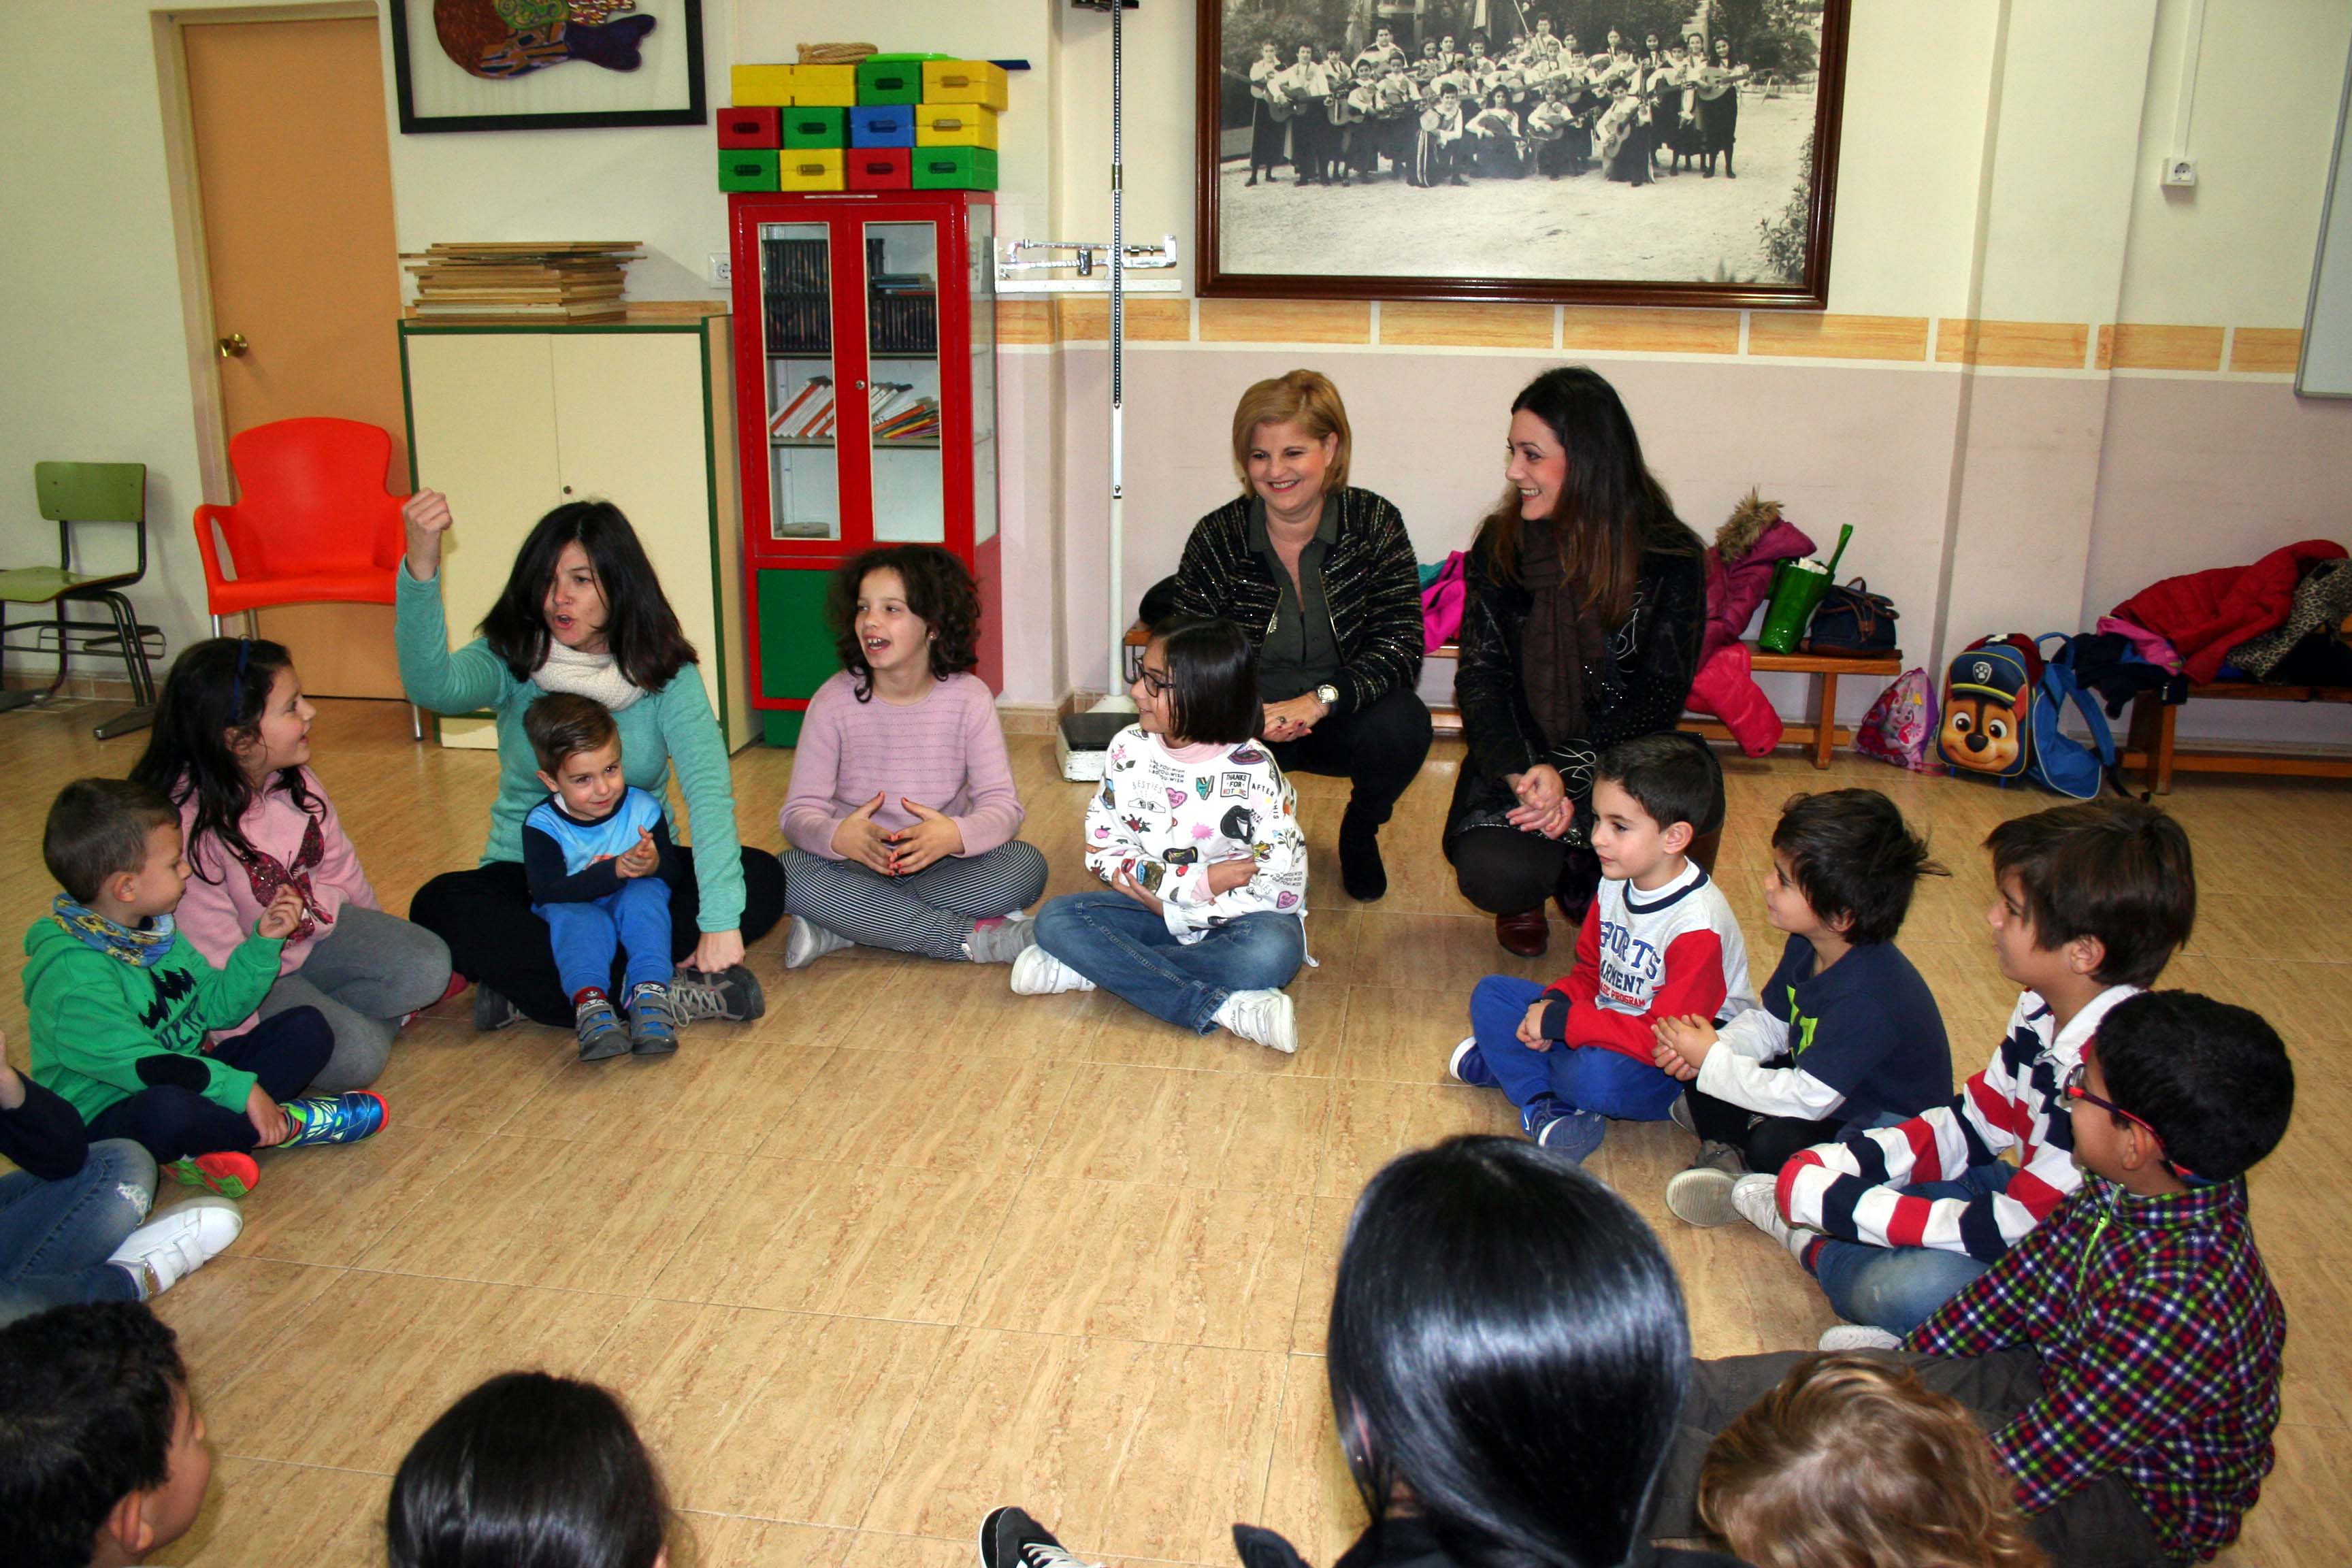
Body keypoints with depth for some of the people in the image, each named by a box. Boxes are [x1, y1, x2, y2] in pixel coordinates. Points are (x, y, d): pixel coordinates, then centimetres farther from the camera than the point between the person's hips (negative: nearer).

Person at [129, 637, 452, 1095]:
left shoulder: (295, 780, -7)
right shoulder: (184, 825, -29)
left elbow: (339, 867, 9)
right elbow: (214, 958, -25)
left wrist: (384, 947, 21)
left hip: (319, 928, 7)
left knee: (428, 967, -16)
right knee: (358, 1056, -25)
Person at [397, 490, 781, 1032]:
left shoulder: (667, 675, -8)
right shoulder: (511, 661, -6)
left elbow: (708, 788, -20)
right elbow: (434, 687, -30)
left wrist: (720, 921, -34)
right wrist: (420, 567, -46)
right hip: (531, 878, 0)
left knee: (761, 879, -25)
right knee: (440, 907, -30)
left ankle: (529, 987, -26)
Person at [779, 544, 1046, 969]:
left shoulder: (968, 697, -7)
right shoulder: (834, 700, -7)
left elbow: (1003, 804, -13)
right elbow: (800, 811, -10)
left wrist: (954, 835, -37)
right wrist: (838, 836, -36)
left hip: (943, 868, 0)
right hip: (859, 870, 0)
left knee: (1026, 866, -28)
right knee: (792, 874, -32)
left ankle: (843, 930, -24)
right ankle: (974, 938, -28)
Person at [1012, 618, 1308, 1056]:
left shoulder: (1253, 773, -16)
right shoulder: (1128, 750, -5)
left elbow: (1284, 887, -18)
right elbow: (1103, 851, -4)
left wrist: (1173, 903, -18)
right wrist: (1199, 883, -17)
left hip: (1234, 919, -3)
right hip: (1157, 909, 4)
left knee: (1272, 950, -37)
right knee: (1055, 918, -19)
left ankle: (1099, 968, -24)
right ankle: (1222, 1007, -30)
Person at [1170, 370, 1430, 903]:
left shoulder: (1374, 524, -11)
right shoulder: (1217, 538, -9)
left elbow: (1401, 645, -17)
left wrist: (1319, 700, -34)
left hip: (1341, 720, 0)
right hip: (1248, 724, 0)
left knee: (1402, 725, -32)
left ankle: (1360, 833, 4)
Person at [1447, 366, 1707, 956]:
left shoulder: (1670, 558, -8)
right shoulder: (1499, 546, -1)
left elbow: (1658, 698, -7)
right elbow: (1480, 677, -4)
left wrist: (1571, 780, -20)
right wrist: (1523, 770, -23)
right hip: (1518, 759, 0)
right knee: (1494, 876, -28)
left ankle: (1585, 876, 9)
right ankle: (1526, 895, 14)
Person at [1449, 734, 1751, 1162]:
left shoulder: (1697, 926, -27)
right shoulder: (1616, 884, -2)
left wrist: (1561, 1021, -25)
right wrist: (1553, 1005, -11)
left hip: (1678, 1071, -9)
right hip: (1613, 1023, 9)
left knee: (1597, 1073, -39)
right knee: (1491, 994, 0)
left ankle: (1504, 1064, -10)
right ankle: (1544, 1106, -19)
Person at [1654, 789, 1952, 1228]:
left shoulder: (1868, 996, -36)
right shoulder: (1806, 945, -9)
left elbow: (1808, 1098, -33)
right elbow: (1769, 1023, 4)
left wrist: (1712, 1059, -27)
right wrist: (1710, 1048, -16)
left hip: (1887, 1126, -8)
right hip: (1815, 1078, 8)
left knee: (1777, 1145, -33)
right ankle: (1727, 1153, 2)